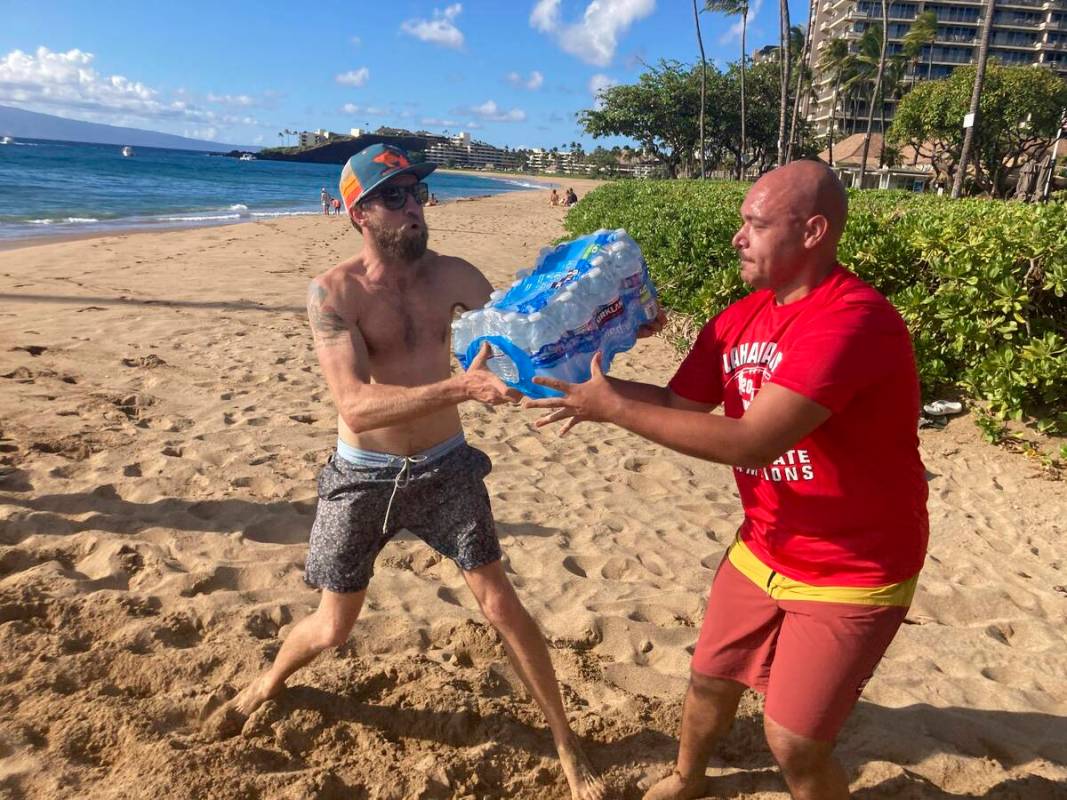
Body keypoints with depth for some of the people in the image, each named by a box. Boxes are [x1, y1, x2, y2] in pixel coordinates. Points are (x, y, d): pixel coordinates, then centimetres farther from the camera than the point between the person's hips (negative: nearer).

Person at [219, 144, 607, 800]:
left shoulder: (452, 274, -5)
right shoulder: (334, 292, -17)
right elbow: (357, 406, -29)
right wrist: (461, 388, -42)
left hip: (445, 467, 2)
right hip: (364, 475, -2)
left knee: (503, 606, 3)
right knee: (332, 628, 13)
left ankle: (566, 743, 23)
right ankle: (270, 682, 49)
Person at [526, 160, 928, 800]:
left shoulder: (854, 320, -29)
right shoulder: (739, 319, -2)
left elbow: (752, 441, -36)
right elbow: (678, 404, 1)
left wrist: (613, 408, -31)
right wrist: (592, 382, -14)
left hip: (853, 573, -7)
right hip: (762, 551, 7)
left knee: (794, 742, 2)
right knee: (710, 677, 21)